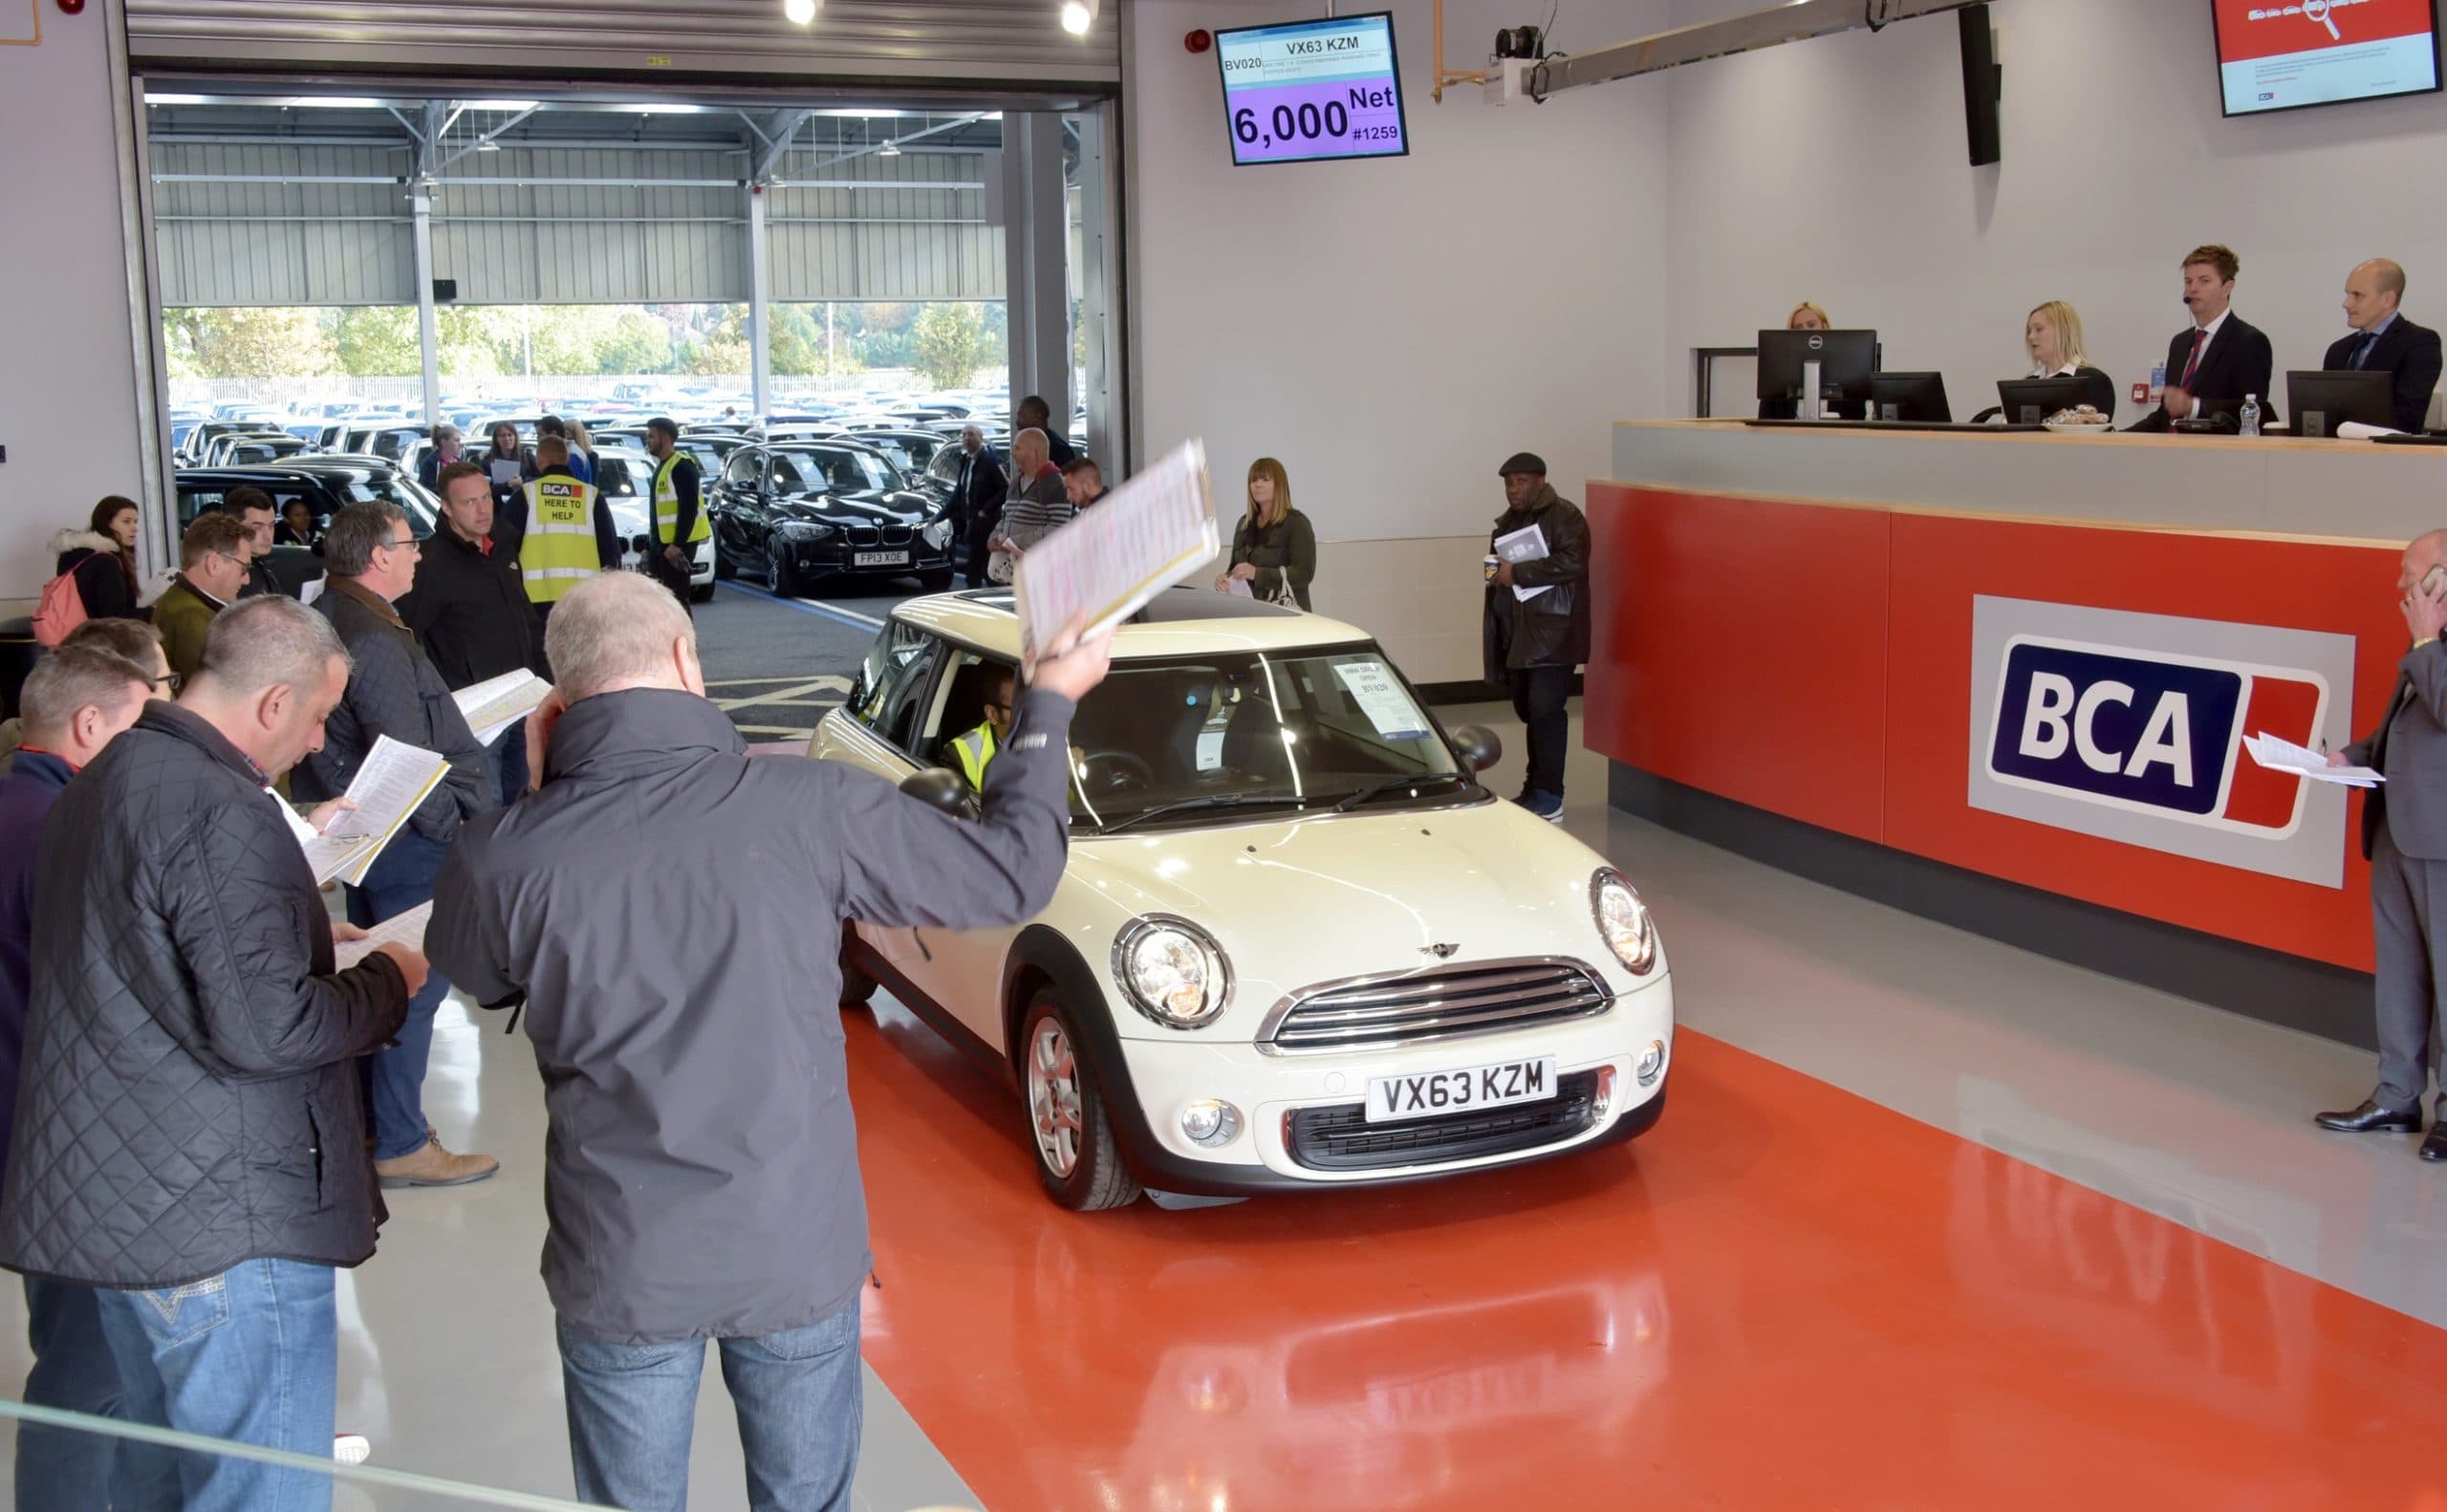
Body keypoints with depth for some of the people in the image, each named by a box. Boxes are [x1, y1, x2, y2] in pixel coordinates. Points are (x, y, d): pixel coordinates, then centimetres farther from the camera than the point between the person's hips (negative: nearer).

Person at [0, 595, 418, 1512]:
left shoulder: (101, 785, 11)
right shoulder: (222, 815, -19)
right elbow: (264, 1031, -23)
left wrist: (300, 932, 19)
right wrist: (386, 982, -7)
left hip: (101, 1200, 10)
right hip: (223, 1229, -10)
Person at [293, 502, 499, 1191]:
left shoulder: (323, 619, 10)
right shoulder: (376, 640, -21)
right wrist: (453, 830, -15)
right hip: (406, 842, -10)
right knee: (417, 981, -3)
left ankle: (368, 1124, 30)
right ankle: (400, 1145, 3)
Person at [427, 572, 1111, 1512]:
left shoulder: (505, 857, -17)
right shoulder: (811, 809, -17)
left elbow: (474, 974, 8)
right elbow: (1011, 873, -4)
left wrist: (542, 798, 6)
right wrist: (1050, 702, 9)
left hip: (621, 1268, 0)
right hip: (801, 1253, 0)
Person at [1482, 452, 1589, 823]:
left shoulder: (1565, 518, -8)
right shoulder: (1506, 523, 17)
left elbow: (1571, 563, -22)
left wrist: (1517, 572, -19)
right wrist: (1495, 575, 4)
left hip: (1553, 632, -8)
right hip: (1516, 633, 8)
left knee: (1544, 708, -13)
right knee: (1527, 709, 11)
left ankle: (1549, 798, -9)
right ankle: (1535, 789, 21)